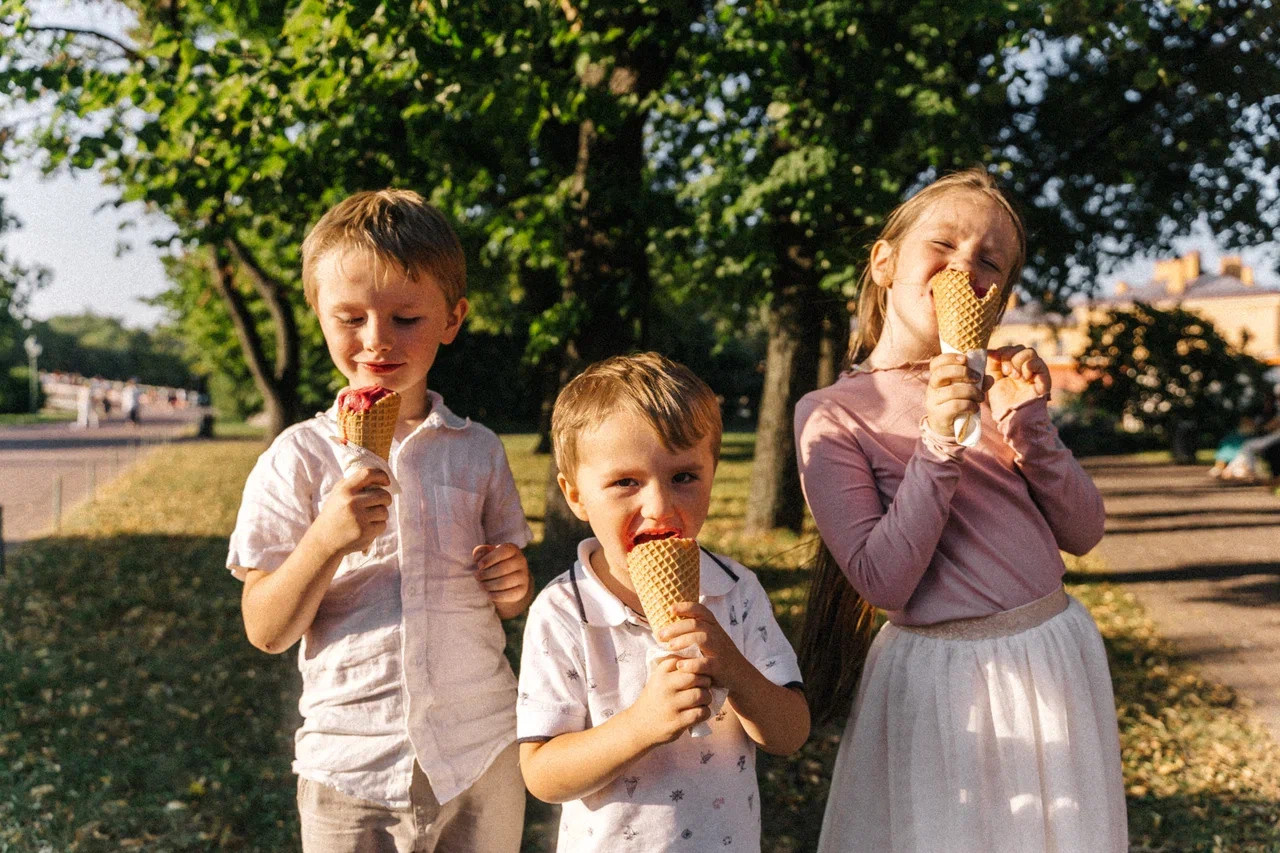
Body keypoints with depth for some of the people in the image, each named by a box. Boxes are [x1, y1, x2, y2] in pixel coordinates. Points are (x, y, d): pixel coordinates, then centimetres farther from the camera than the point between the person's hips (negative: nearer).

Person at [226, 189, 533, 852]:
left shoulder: (479, 451, 2)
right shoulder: (300, 457, -4)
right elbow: (265, 631, -6)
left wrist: (514, 587, -10)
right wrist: (326, 540, -22)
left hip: (482, 757, 2)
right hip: (351, 767, -2)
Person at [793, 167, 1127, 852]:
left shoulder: (1001, 382, 5)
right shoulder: (830, 415, -9)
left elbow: (1083, 533, 2)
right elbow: (883, 582, -16)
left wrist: (1026, 423, -13)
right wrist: (939, 443, -24)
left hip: (1058, 656, 5)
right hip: (940, 677, -5)